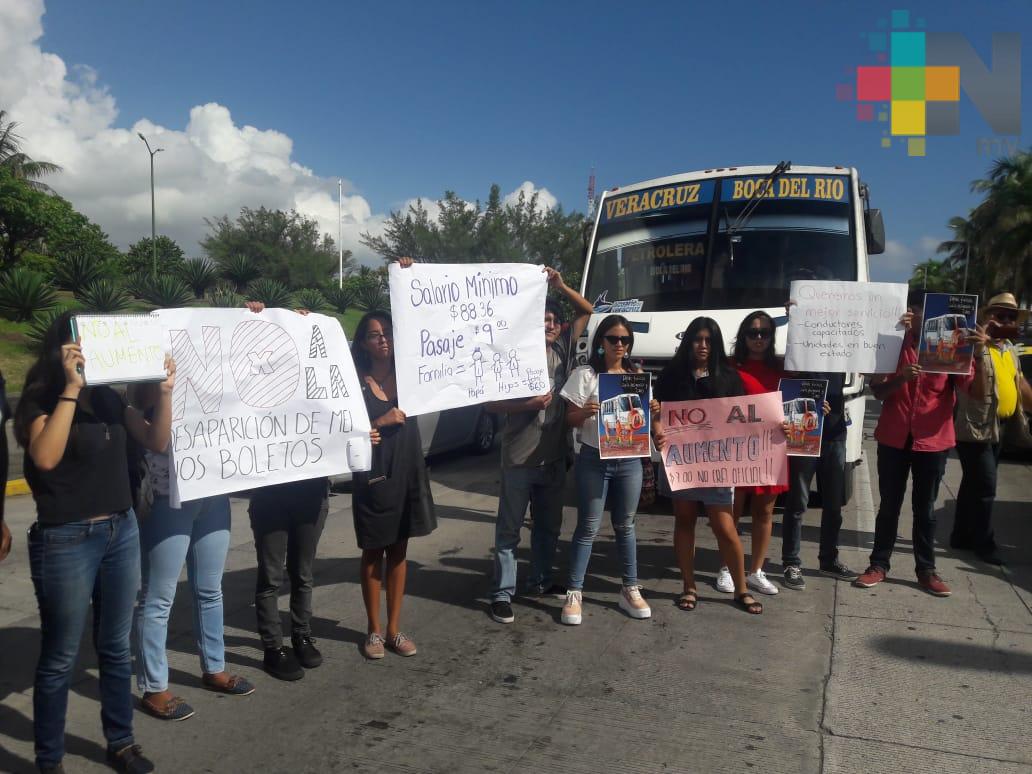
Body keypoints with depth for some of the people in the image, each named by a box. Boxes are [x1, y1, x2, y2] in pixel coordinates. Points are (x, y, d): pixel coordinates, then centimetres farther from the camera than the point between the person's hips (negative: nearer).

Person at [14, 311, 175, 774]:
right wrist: (71, 387, -28)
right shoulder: (41, 400, -9)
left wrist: (165, 391, -10)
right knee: (60, 657, 8)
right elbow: (45, 457, -27)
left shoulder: (108, 398, 4)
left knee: (115, 647, 16)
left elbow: (157, 442, 4)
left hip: (121, 532, 5)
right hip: (66, 541, -5)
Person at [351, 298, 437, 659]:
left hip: (408, 473, 4)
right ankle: (374, 630, 22)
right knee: (373, 553, 9)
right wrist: (381, 422, -21)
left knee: (398, 551, 12)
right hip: (373, 477, -4)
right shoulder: (356, 383, -7)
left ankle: (394, 629, 23)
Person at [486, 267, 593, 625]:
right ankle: (503, 593, 11)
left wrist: (561, 285, -2)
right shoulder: (513, 356, -9)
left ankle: (541, 581, 34)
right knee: (510, 528, 3)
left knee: (548, 525, 18)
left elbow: (586, 311, 11)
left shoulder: (562, 350, 5)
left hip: (554, 456, 6)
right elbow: (492, 405, -9)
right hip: (519, 459, -5)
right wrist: (530, 403, -21)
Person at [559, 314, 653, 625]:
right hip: (594, 459, -4)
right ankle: (574, 593, 8)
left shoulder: (637, 375, 9)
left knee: (625, 526, 13)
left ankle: (630, 590, 23)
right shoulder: (585, 374, -4)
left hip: (629, 460, 4)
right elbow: (571, 420, -4)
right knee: (588, 528, 0)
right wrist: (585, 412, -25)